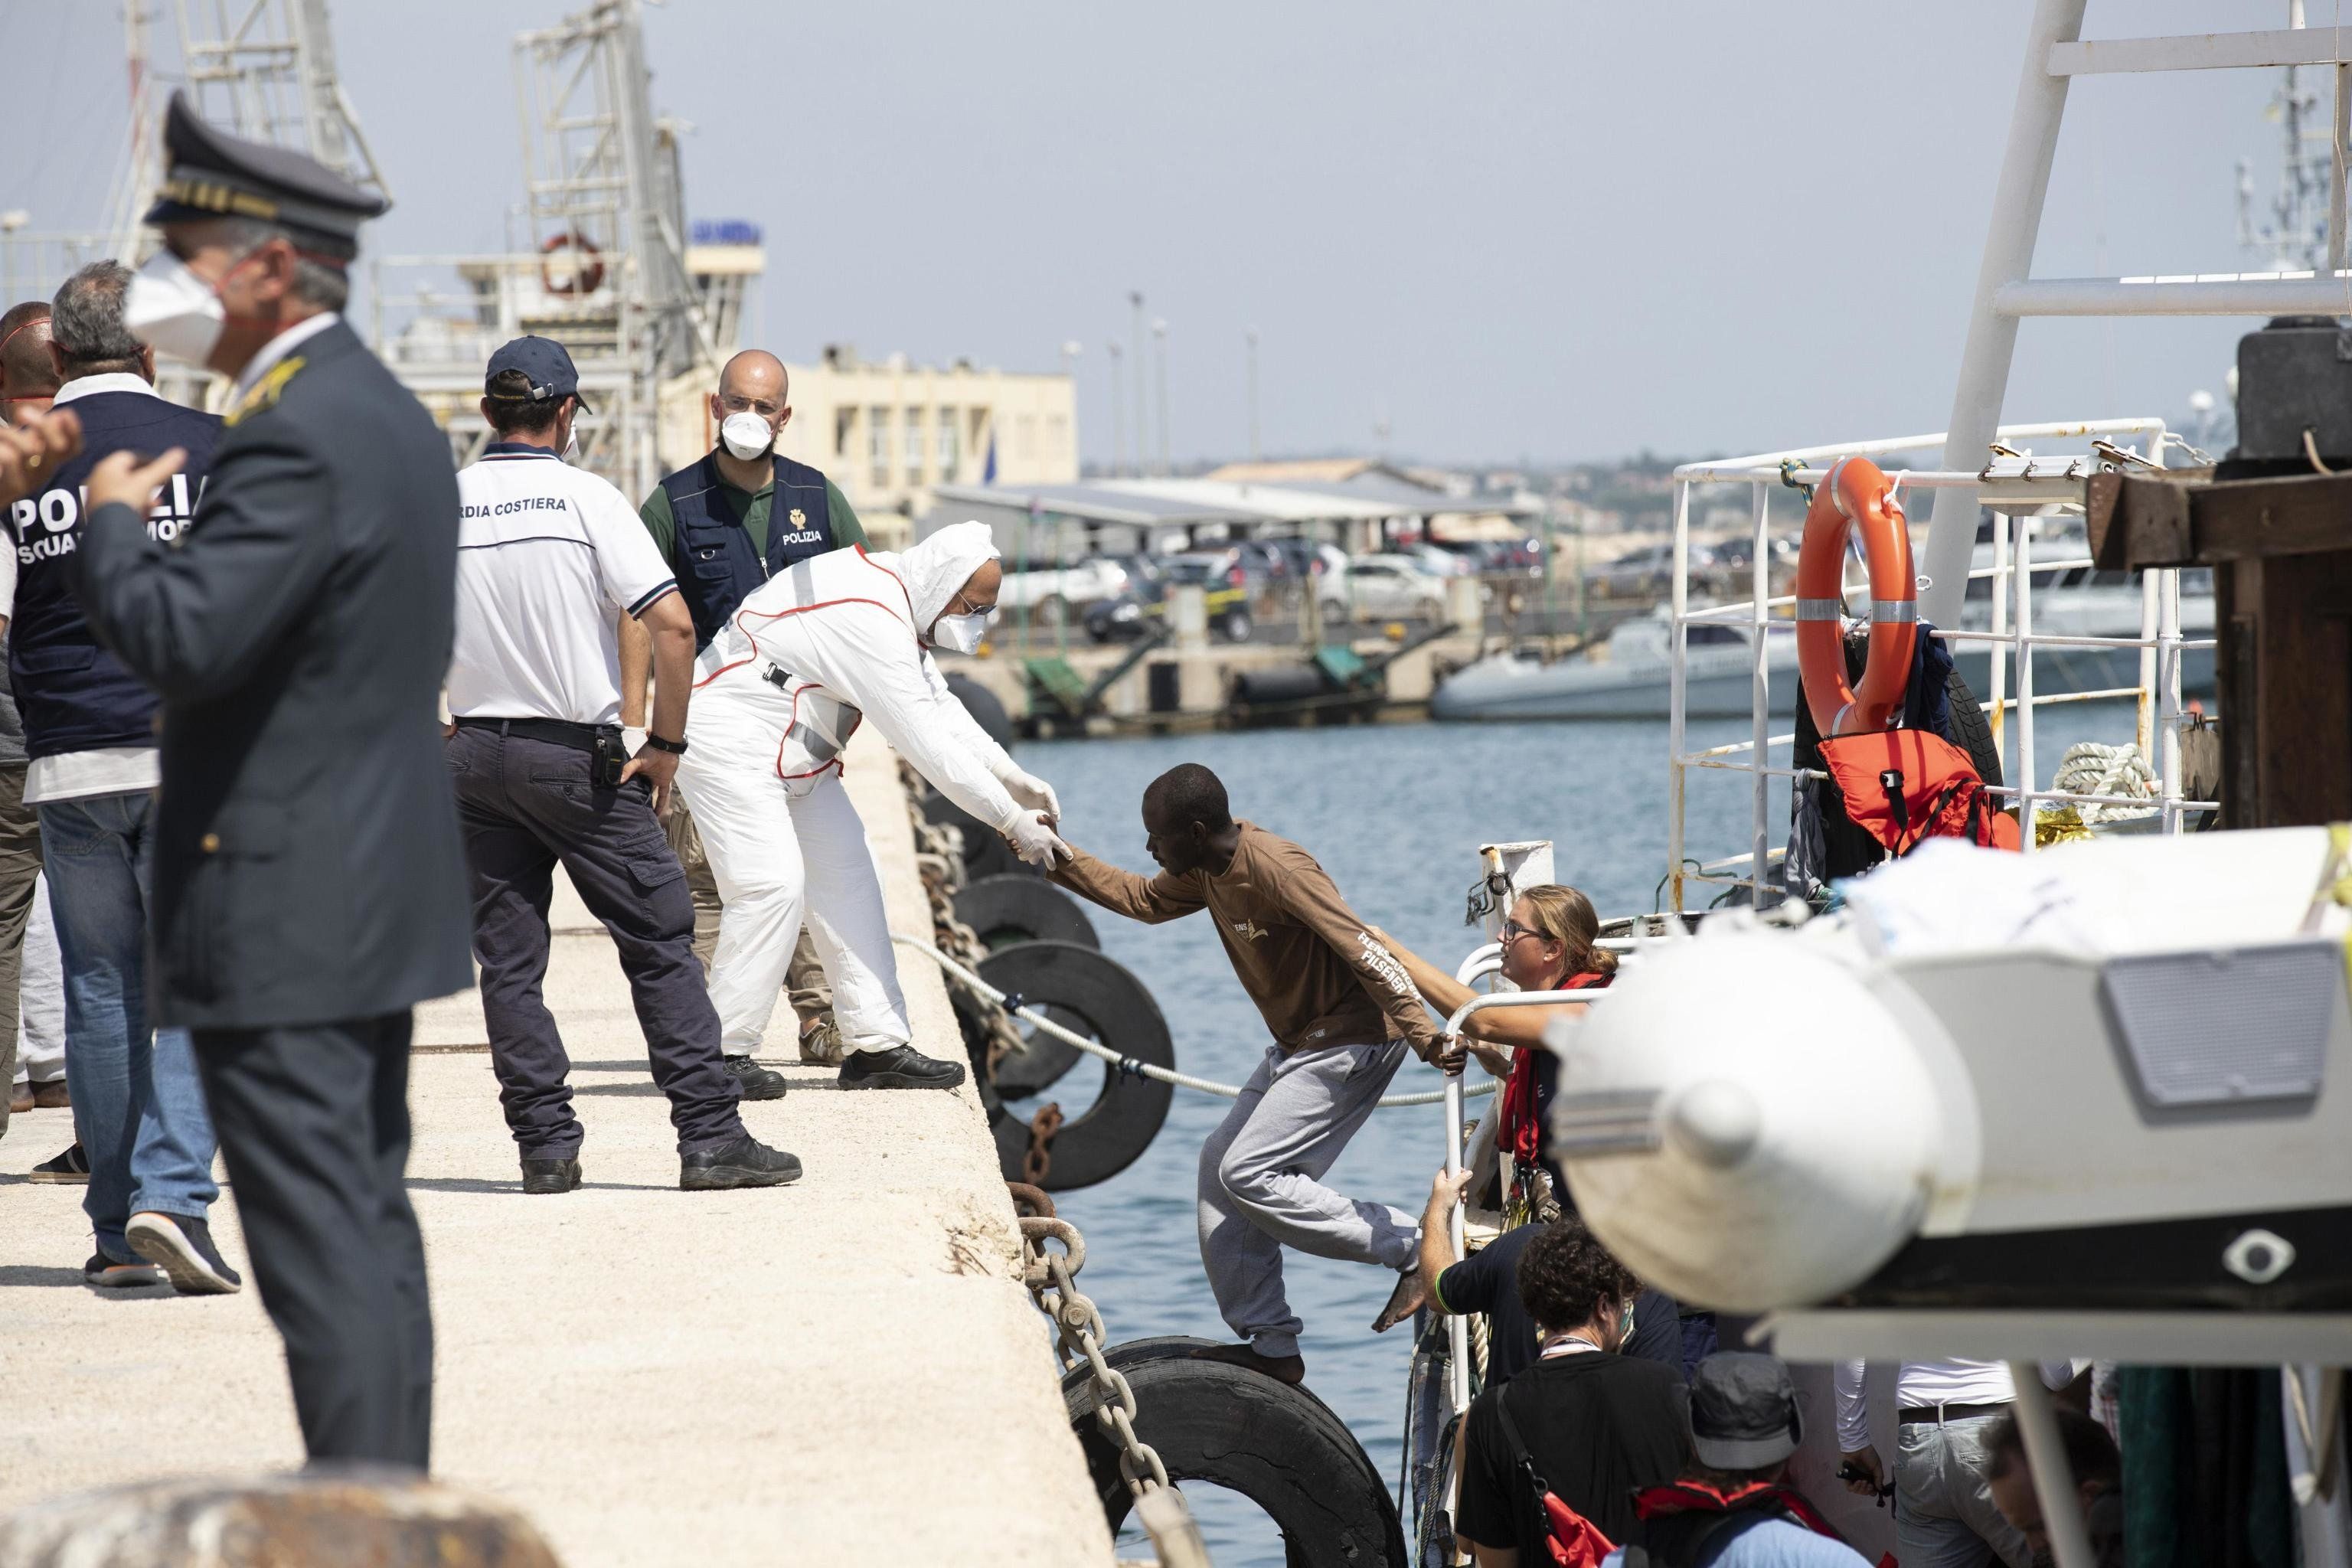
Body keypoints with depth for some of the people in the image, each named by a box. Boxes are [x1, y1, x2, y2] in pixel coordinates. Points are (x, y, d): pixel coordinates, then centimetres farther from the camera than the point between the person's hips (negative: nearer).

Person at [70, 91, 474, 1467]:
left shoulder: (296, 438, -18)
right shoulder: (392, 416, 14)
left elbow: (178, 639, -26)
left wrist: (112, 527, -10)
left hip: (281, 913, -10)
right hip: (376, 891, 10)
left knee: (320, 1249, -8)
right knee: (371, 1233, 15)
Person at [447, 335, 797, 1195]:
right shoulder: (585, 497, -7)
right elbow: (671, 624, -14)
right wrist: (666, 743, -5)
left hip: (474, 754, 4)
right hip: (577, 759, -4)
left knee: (508, 960, 8)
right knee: (659, 942, 2)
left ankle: (546, 1146, 6)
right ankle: (710, 1137, -1)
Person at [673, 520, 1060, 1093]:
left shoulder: (893, 595, 7)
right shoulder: (870, 622, -27)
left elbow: (941, 705, 15)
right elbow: (928, 744, -26)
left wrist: (1014, 778, 5)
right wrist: (1011, 821, -19)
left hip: (795, 753, 11)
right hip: (729, 739, -11)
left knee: (845, 877, 7)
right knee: (772, 884, -20)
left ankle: (877, 1045, 9)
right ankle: (720, 1056, -14)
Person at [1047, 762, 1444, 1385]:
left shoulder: (1276, 868, -25)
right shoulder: (1207, 871, 3)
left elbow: (1363, 948, -29)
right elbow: (1143, 898, 25)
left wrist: (1424, 1034, -35)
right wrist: (1060, 862, 18)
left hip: (1353, 1042, -10)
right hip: (1301, 1045, 10)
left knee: (1247, 1174, -15)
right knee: (1220, 1165, 10)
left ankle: (1417, 1248, -10)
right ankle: (1271, 1346, 14)